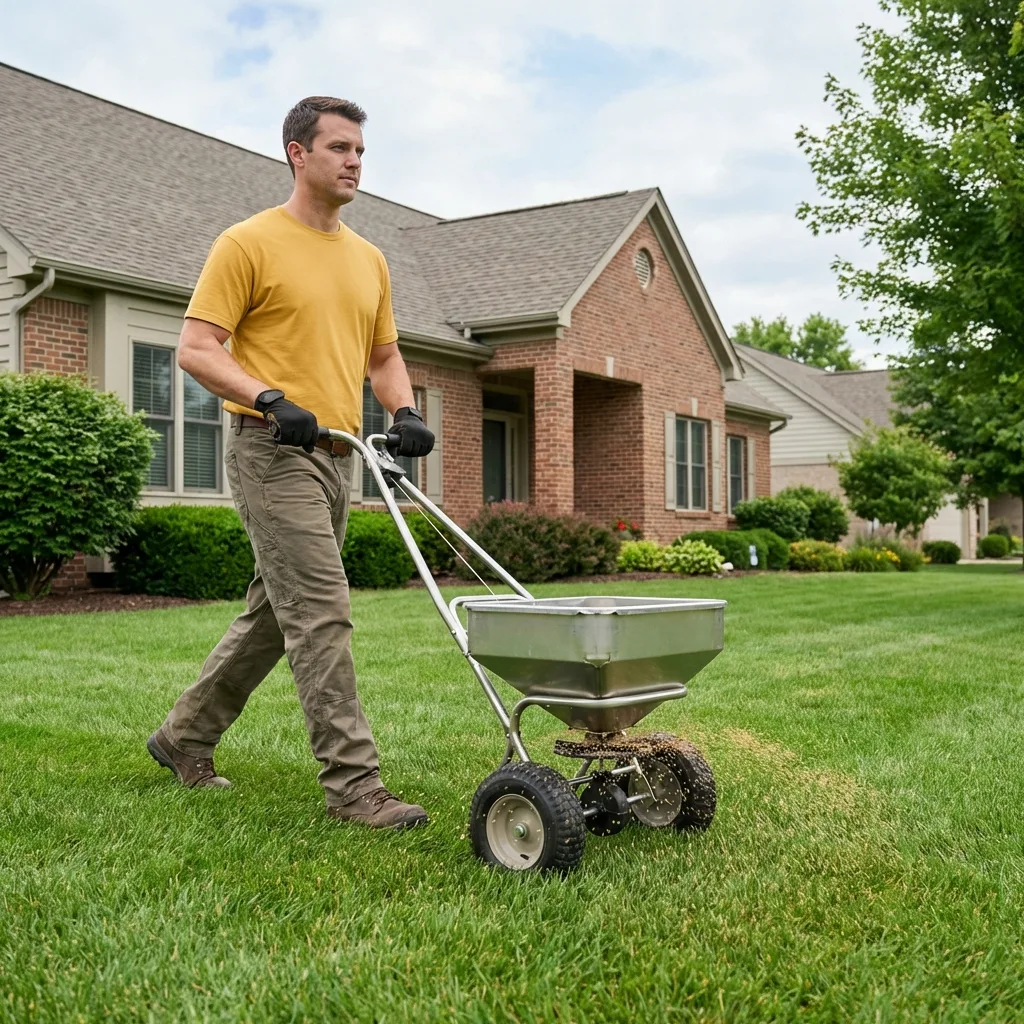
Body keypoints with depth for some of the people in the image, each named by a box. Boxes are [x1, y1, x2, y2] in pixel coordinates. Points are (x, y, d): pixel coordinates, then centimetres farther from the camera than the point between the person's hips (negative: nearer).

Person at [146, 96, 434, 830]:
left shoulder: (369, 259, 16)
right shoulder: (249, 244, -5)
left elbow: (384, 356, 22)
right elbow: (196, 349, -9)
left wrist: (405, 413, 2)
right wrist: (269, 400, -23)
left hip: (336, 458, 8)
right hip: (274, 453, -8)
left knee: (273, 615, 15)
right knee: (321, 615, -12)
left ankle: (186, 737, 31)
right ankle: (353, 783, -7)